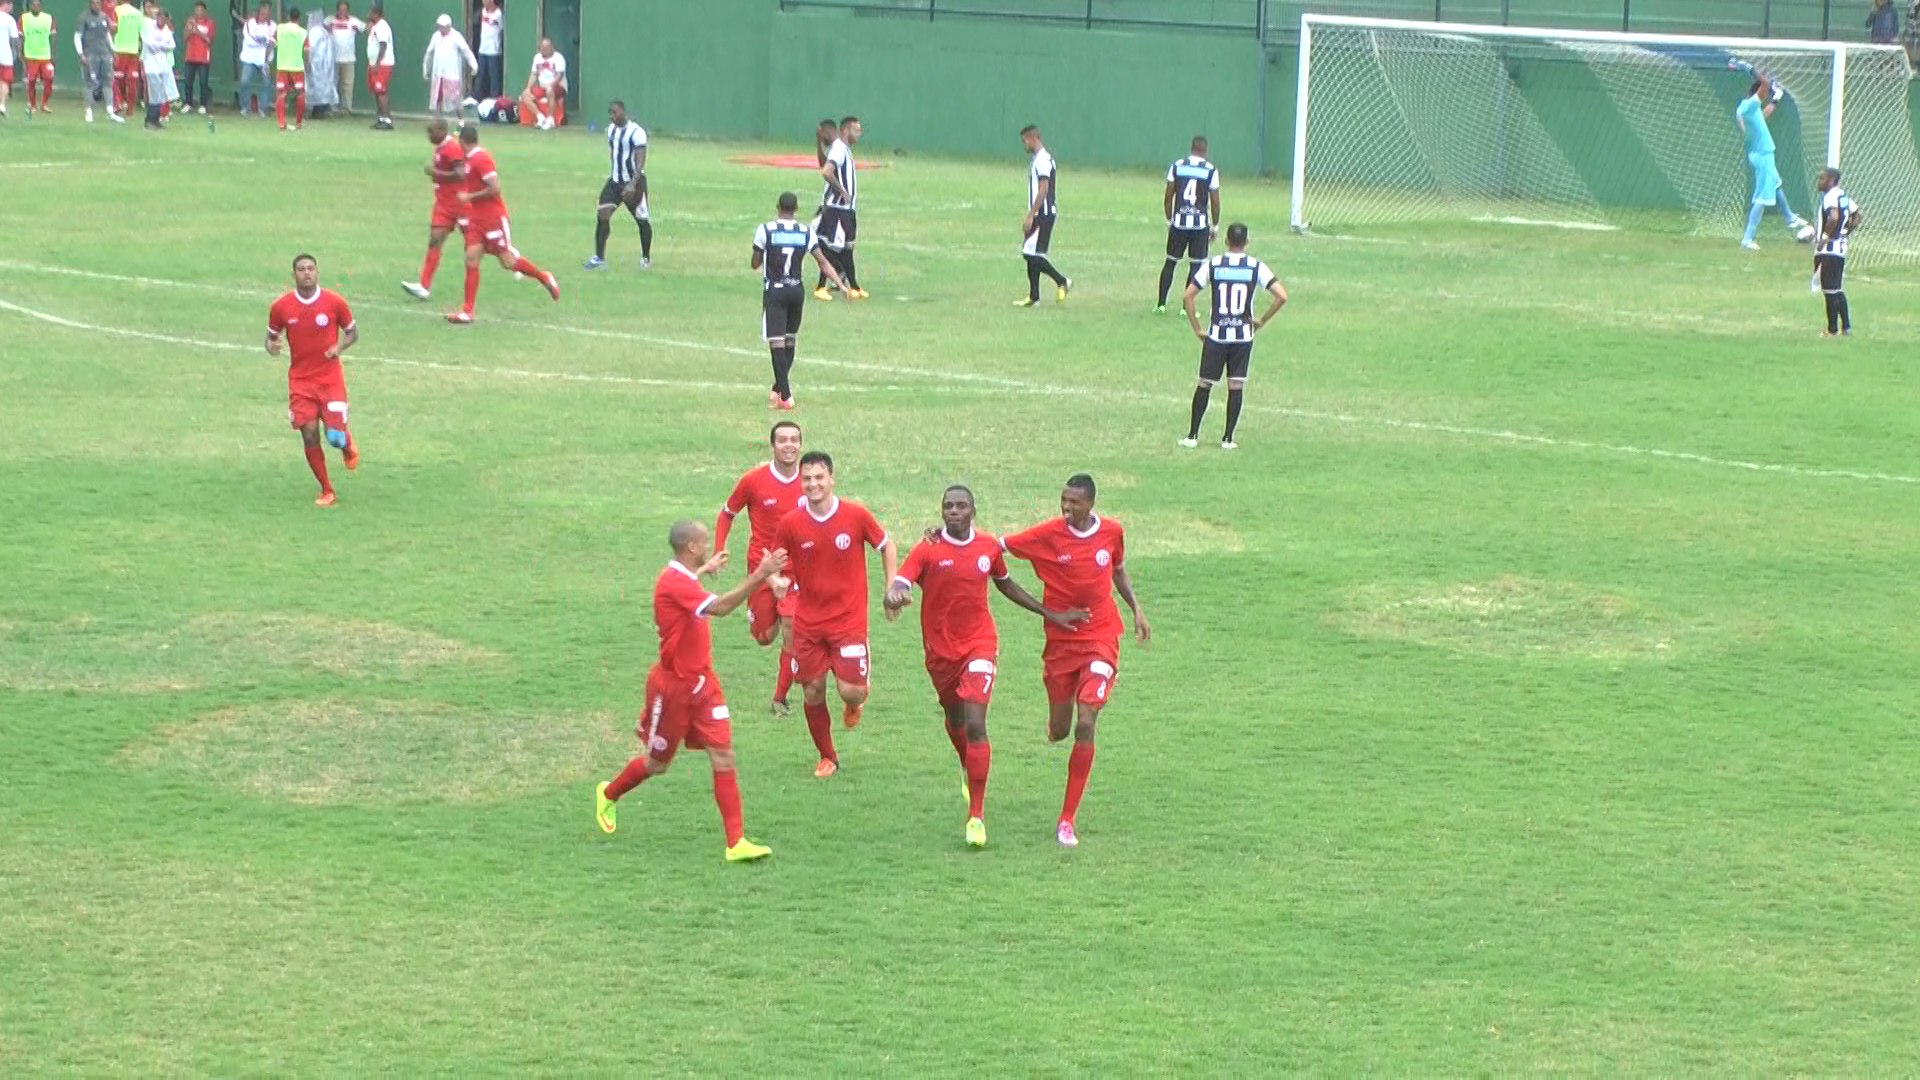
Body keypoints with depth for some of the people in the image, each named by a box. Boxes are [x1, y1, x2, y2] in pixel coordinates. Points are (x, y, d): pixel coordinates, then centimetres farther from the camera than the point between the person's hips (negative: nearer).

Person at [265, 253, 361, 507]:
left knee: (335, 436, -11)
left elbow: (352, 332, 7)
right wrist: (271, 347, -14)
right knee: (310, 436, -5)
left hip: (331, 379, -1)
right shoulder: (281, 307, -3)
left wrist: (339, 346, -14)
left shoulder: (334, 302, -6)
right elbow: (272, 337, 10)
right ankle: (326, 491, 13)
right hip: (300, 380, 1)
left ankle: (349, 447, 29)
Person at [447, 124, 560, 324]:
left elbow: (495, 188, -23)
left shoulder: (480, 159, -18)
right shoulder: (473, 159, 11)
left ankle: (544, 278, 18)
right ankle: (467, 311, -6)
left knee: (508, 261, -5)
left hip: (493, 218, -9)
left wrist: (469, 197, -17)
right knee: (472, 259, -2)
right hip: (477, 218, 9)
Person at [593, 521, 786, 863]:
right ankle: (609, 795, 40)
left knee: (723, 755, -5)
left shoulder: (682, 579, 8)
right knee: (657, 763, 10)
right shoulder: (673, 582, -23)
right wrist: (758, 577, -38)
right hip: (673, 684, -8)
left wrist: (704, 570, 39)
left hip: (701, 682, 8)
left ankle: (736, 842, -9)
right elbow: (719, 607, -36)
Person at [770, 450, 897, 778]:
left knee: (851, 690, -11)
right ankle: (827, 756, 25)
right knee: (812, 693, 4)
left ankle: (855, 702, 28)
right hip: (808, 623, 2)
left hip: (849, 619, -2)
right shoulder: (790, 524, -5)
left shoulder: (856, 515, -8)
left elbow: (886, 544, 8)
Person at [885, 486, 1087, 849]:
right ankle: (969, 769, 55)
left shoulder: (990, 547, -1)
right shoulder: (928, 550, -11)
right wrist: (894, 597, -48)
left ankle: (976, 816, -13)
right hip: (940, 648, 1)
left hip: (979, 645, -1)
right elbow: (898, 585, -23)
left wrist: (1050, 614, 19)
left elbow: (1006, 585, 17)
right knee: (955, 720, 20)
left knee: (975, 725, -15)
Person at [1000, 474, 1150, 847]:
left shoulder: (1112, 532, -3)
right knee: (1058, 732, 7)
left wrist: (1136, 609, 11)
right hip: (1061, 640, 0)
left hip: (1101, 638, 0)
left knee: (1085, 725, -13)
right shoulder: (1048, 535, -9)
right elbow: (998, 545, -9)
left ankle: (1067, 820, -6)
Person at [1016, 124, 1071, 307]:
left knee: (1032, 253, -11)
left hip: (1043, 214, -10)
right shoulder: (1036, 159, 16)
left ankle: (1062, 281, -2)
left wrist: (1030, 216, -21)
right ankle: (1033, 297, 12)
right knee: (1030, 254, 9)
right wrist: (1030, 217, 22)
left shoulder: (1043, 160, -15)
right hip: (1039, 215, 10)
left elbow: (1043, 190, -21)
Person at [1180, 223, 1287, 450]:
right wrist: (1262, 321, 2)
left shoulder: (1212, 265, -2)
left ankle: (1192, 436, 11)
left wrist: (1197, 329, 4)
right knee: (1236, 386, 7)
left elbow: (1187, 297, -4)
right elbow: (1281, 296, -9)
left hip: (1216, 335, 0)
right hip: (1243, 335, 0)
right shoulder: (1256, 267, -3)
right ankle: (1228, 439, 7)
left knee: (1204, 385, 10)